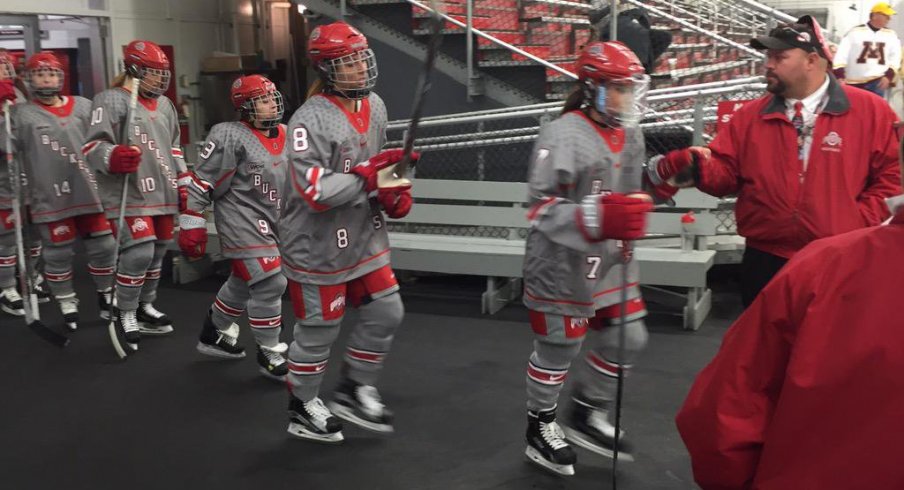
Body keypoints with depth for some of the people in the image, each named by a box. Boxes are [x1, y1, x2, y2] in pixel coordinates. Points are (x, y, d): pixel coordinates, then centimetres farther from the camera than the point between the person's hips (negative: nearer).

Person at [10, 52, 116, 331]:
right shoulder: (21, 114, -1)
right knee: (58, 254, 7)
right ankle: (67, 306, 23)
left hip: (91, 192, 2)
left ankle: (106, 295, 30)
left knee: (103, 246, 10)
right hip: (51, 198, -2)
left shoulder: (84, 107, 6)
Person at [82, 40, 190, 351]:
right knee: (139, 252, -15)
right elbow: (92, 146, -13)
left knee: (157, 251, 13)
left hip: (162, 193, 8)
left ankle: (144, 307, 31)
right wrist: (114, 158, -33)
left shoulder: (164, 105, 17)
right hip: (129, 194, -8)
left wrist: (184, 184, 18)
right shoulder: (112, 100, -8)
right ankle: (124, 314, 3)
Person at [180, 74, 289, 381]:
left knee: (243, 284, 19)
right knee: (270, 284, -11)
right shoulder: (230, 137, -15)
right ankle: (270, 356, 4)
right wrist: (191, 224, -14)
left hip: (270, 223, 8)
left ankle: (215, 335, 41)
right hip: (242, 225, -8)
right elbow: (202, 182, -14)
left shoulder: (285, 136, 7)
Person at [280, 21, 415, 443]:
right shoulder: (310, 120, -23)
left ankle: (354, 392, 33)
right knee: (319, 329, 7)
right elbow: (314, 192, -29)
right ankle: (302, 408, 30)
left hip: (365, 236, 8)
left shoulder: (375, 107, 3)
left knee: (385, 313, 13)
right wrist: (369, 175, -30)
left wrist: (395, 193, 1)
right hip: (318, 245, -8)